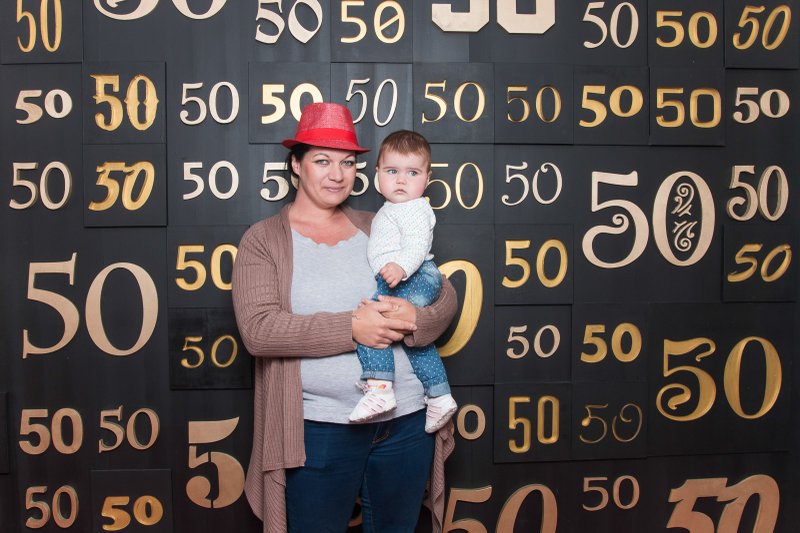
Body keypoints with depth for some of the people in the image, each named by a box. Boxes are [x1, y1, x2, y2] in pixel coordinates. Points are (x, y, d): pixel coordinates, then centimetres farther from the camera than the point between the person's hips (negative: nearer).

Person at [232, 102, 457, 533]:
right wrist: (350, 328, -23)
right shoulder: (263, 239, -2)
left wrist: (415, 319, -17)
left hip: (407, 419, 4)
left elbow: (445, 294, 6)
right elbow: (258, 329, -16)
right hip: (319, 427, -3)